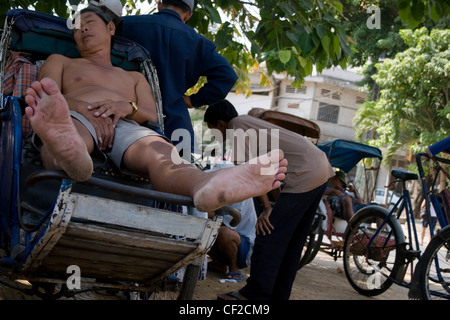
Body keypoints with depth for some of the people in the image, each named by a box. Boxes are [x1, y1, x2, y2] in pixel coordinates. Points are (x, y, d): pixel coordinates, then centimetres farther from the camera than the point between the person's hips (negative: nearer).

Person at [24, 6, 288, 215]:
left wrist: (128, 107, -5)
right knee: (58, 125, -43)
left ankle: (208, 188, -73)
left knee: (160, 151, -38)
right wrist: (84, 108, -10)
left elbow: (154, 117, 20)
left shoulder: (135, 77, 38)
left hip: (126, 126, 1)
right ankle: (70, 155, -83)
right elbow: (46, 98, 12)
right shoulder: (60, 62, 34)